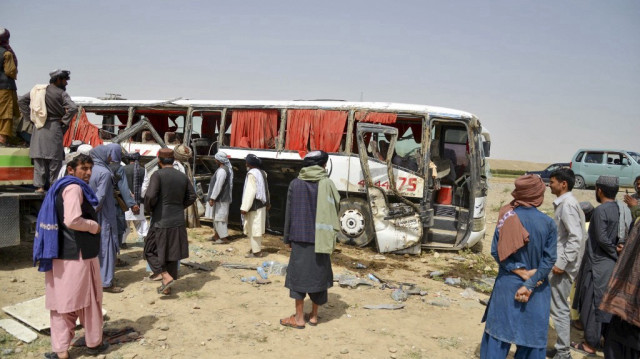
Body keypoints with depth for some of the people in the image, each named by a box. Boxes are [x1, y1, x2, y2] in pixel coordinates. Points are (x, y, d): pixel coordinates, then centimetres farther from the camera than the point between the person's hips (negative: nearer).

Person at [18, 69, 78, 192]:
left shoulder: (38, 90, 10)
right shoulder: (61, 93, -8)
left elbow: (21, 101, 13)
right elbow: (73, 108, -21)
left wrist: (30, 117, 12)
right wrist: (64, 121, -8)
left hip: (39, 128, 5)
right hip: (54, 128, -5)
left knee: (39, 158, 8)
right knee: (55, 158, 3)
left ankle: (39, 185, 7)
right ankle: (53, 185, 5)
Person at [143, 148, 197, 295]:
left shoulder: (157, 175, -12)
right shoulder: (182, 176, 5)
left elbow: (150, 196, -21)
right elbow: (192, 196, 10)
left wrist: (149, 208, -2)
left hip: (161, 222, -5)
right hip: (178, 222, 6)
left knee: (150, 251, 11)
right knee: (172, 254, 15)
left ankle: (167, 277, -5)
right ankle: (167, 288, 23)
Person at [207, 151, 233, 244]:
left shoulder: (222, 170, -21)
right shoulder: (227, 168, 12)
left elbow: (218, 186, -25)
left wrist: (212, 198, -21)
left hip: (221, 199, -11)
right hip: (221, 198, 11)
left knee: (219, 218, -5)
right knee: (216, 217, 19)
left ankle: (224, 238, 0)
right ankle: (217, 235, 30)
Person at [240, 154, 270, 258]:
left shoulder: (252, 174, -17)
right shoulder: (262, 173, 11)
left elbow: (250, 192, -22)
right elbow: (266, 190, 16)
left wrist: (244, 207, -20)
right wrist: (267, 203, 22)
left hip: (254, 206, -9)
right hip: (261, 204, 9)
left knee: (253, 228, -2)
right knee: (257, 228, 18)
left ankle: (256, 251, 3)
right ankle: (256, 248, 28)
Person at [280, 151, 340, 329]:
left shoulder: (295, 184, -2)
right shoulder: (327, 184, -5)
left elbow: (289, 212, 1)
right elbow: (336, 208, -3)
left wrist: (287, 238, 9)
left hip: (299, 237, 0)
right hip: (320, 238, 0)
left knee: (298, 273, 8)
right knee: (318, 274, 12)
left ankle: (299, 318, 12)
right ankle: (313, 316, 21)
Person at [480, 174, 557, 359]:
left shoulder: (507, 218, -7)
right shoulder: (548, 223, -8)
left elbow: (497, 252, -10)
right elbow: (549, 259, -11)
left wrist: (522, 272, -9)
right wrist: (530, 284, -11)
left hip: (507, 285, 1)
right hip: (537, 291, 0)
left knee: (498, 332, 10)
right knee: (533, 336, 14)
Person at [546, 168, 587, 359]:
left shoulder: (567, 205, -19)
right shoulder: (564, 203, 12)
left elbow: (576, 238, -25)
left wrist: (562, 263, -24)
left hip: (562, 265, -10)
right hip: (559, 261, 10)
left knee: (559, 308, -1)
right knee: (559, 307, 18)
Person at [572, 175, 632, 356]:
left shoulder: (601, 210, -17)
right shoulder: (622, 210, 7)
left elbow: (602, 239, -21)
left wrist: (616, 255, -9)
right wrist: (620, 254, 6)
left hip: (599, 265, -8)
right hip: (614, 265, 8)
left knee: (593, 305, 2)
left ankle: (591, 344, 11)